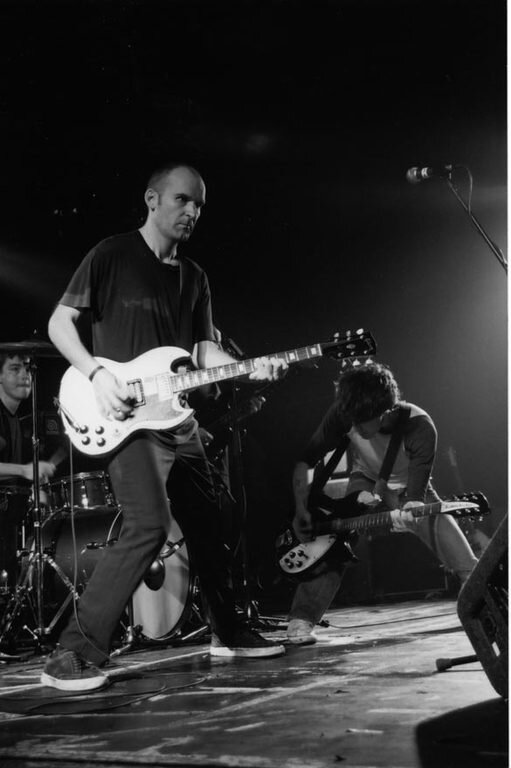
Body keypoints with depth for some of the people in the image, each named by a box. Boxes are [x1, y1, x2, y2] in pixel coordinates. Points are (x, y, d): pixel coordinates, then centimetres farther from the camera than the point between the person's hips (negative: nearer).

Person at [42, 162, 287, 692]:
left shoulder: (194, 277, 17)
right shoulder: (111, 255, -2)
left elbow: (204, 351, 14)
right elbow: (59, 322, -4)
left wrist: (250, 369, -5)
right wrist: (97, 374, -18)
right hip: (126, 418, -7)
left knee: (205, 526, 15)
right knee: (148, 526, -23)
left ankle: (228, 632, 34)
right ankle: (74, 655, -17)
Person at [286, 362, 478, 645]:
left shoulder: (420, 428, -35)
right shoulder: (344, 415, -28)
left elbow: (415, 496, -32)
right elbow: (304, 461, -16)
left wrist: (407, 514, -53)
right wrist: (301, 510, -24)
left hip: (407, 487, -1)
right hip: (365, 482, 1)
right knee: (333, 540, -20)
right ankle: (301, 620, -16)